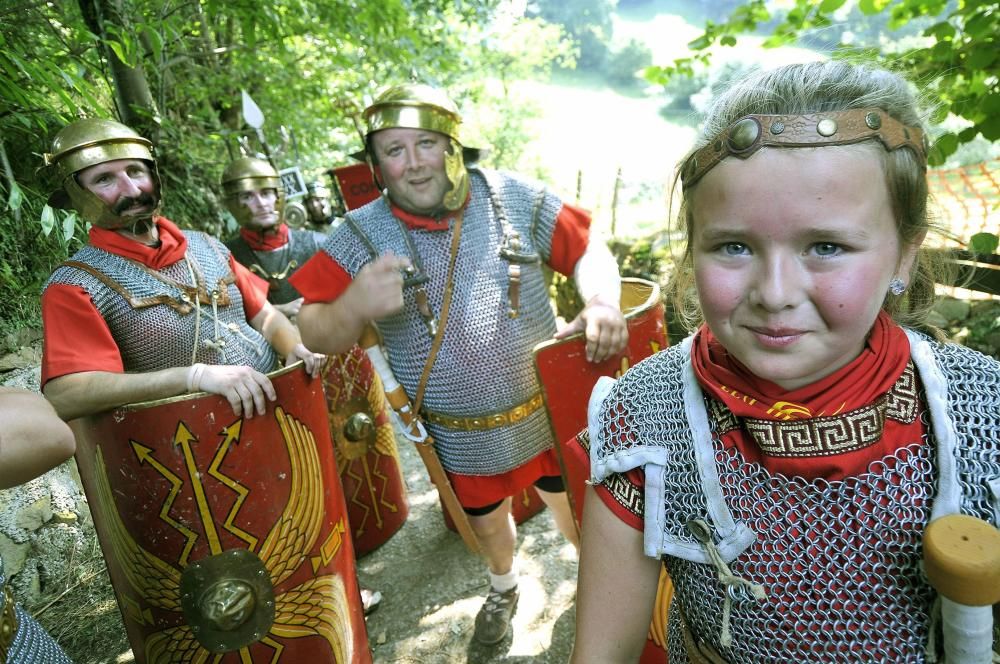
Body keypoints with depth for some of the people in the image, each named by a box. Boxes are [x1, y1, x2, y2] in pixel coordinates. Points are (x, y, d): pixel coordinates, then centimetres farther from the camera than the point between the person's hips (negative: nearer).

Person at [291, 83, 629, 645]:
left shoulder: (514, 197, -12)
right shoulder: (361, 235, -13)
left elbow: (588, 249, -5)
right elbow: (316, 336, -13)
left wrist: (603, 303, -27)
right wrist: (353, 307, -36)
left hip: (546, 411, 0)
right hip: (461, 439, 1)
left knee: (575, 504, 20)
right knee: (487, 521, 25)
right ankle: (503, 587, 59)